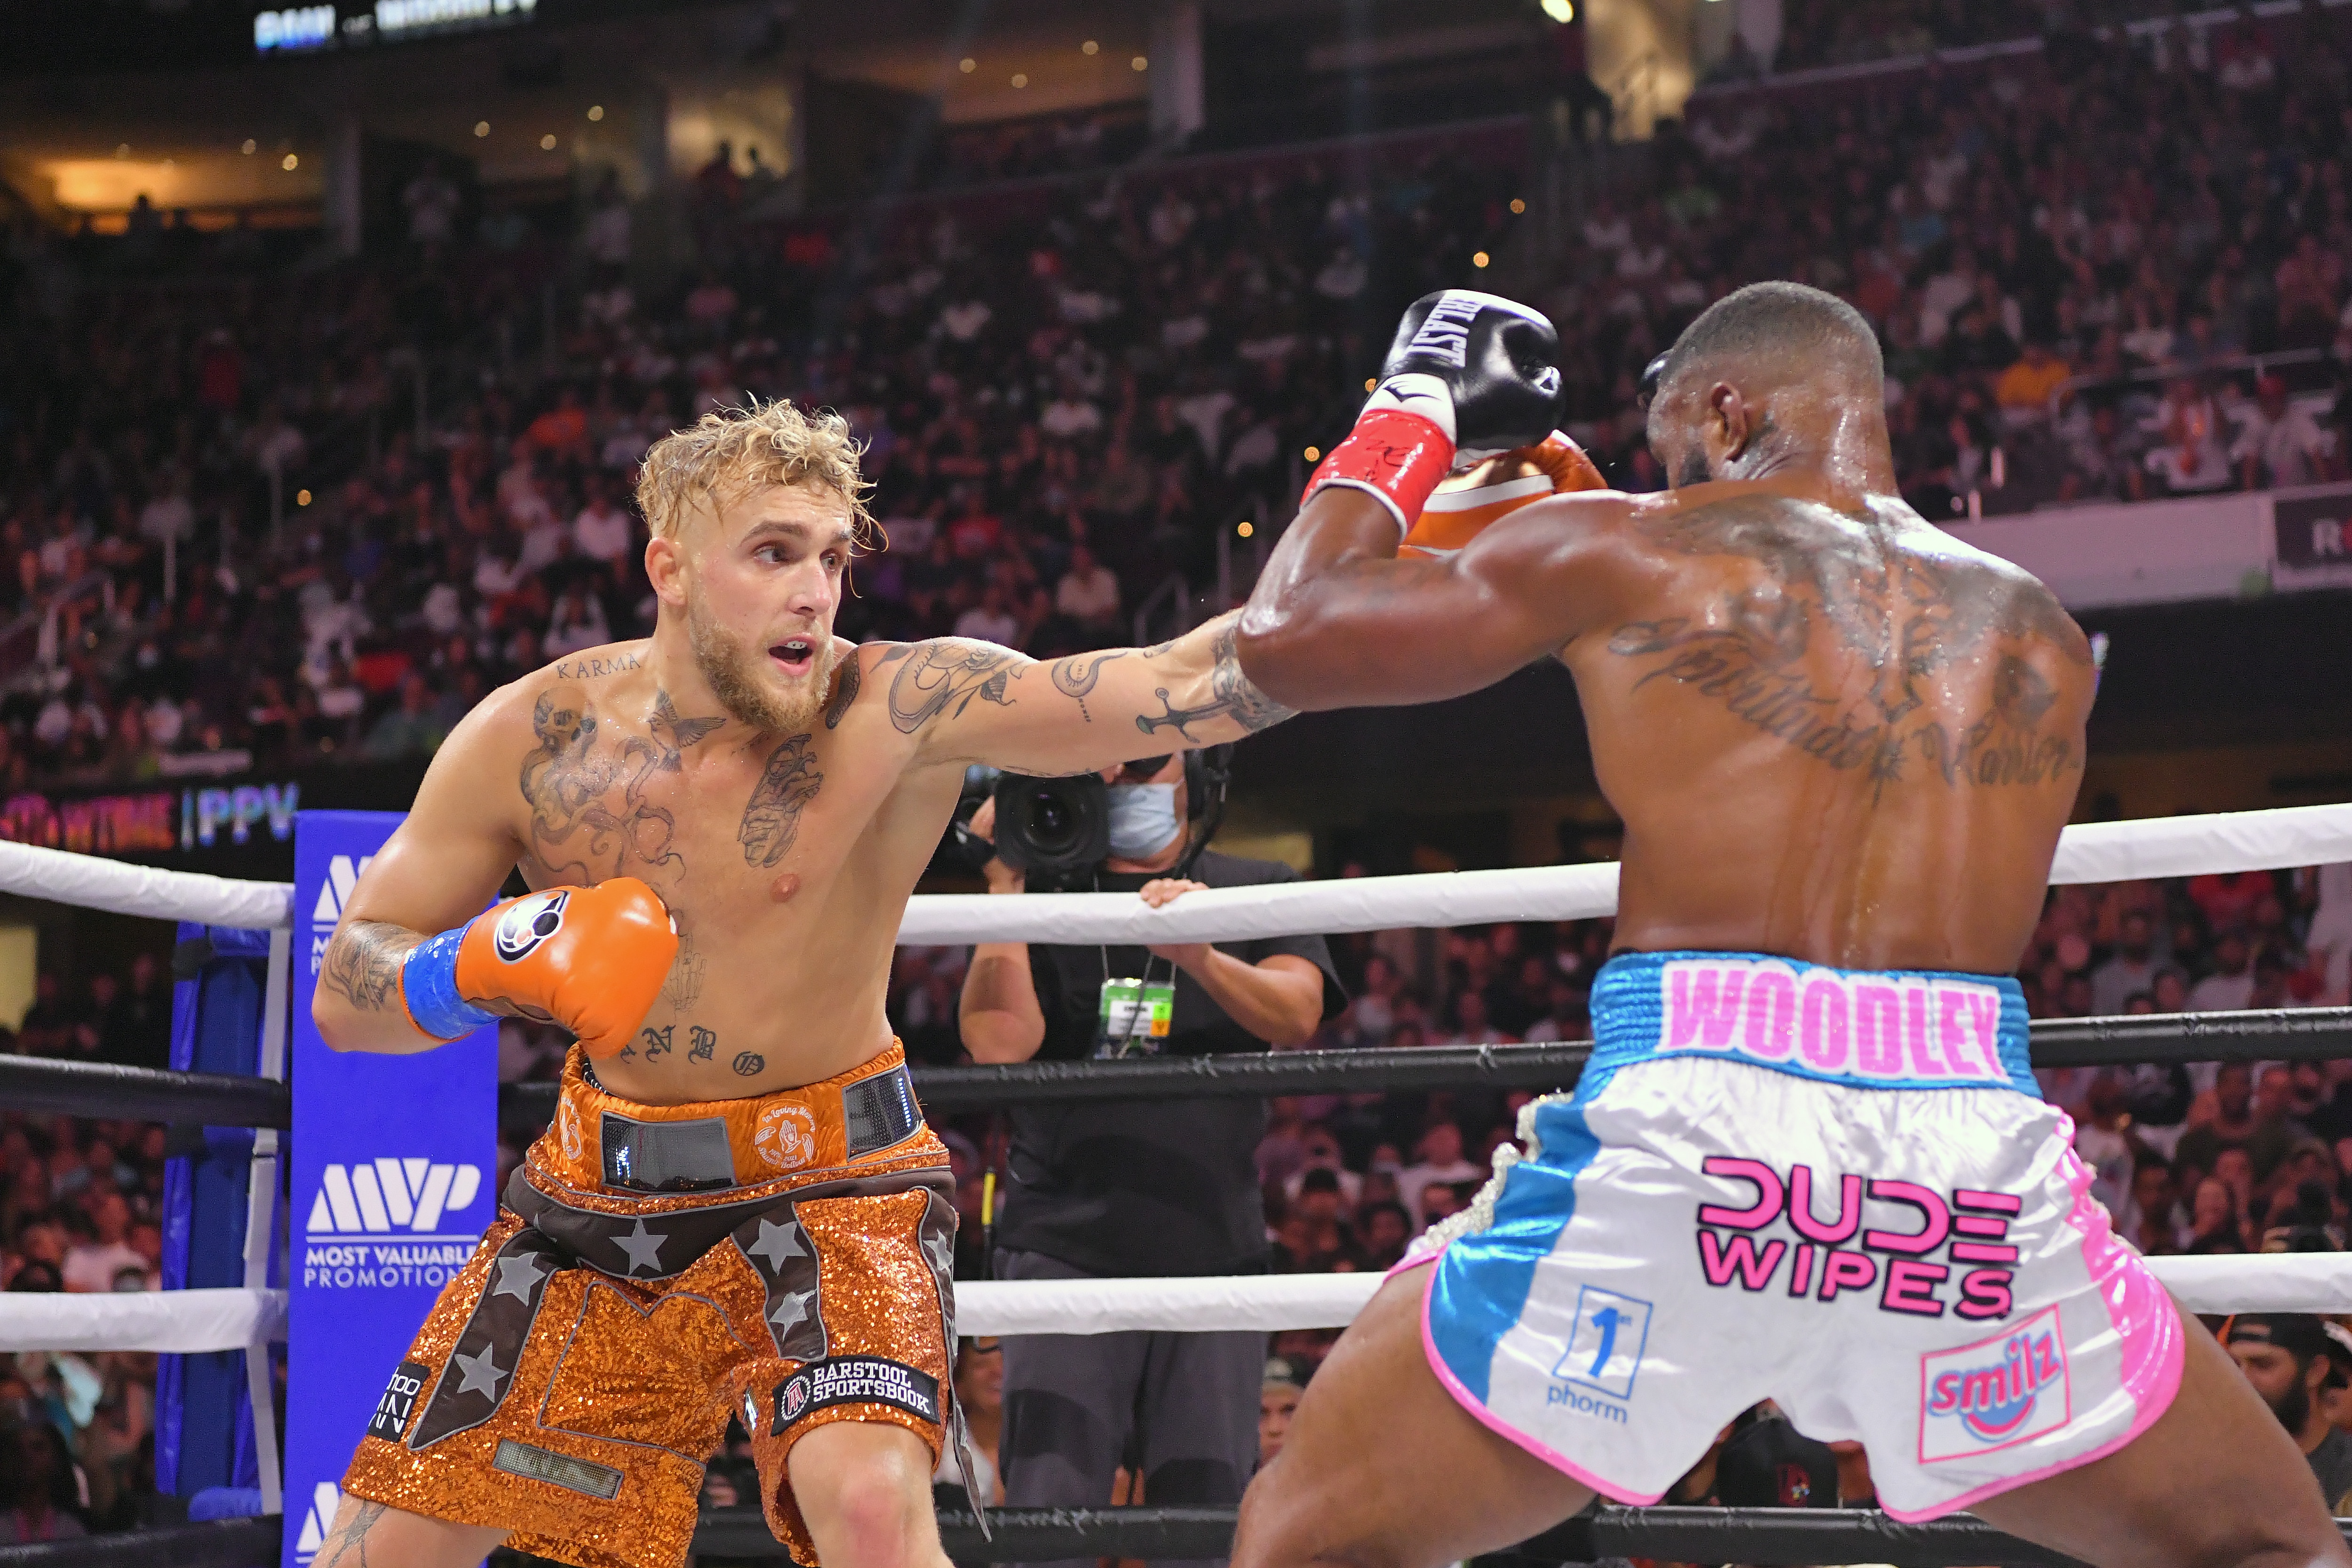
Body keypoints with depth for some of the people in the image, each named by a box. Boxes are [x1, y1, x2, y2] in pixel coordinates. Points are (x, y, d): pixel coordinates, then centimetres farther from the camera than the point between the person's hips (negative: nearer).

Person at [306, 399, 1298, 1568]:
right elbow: (343, 992, -3)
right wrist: (489, 966, -23)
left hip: (826, 1185, -3)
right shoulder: (529, 741, -10)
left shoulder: (899, 713, -20)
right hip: (602, 1190, 4)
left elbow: (1189, 687, -33)